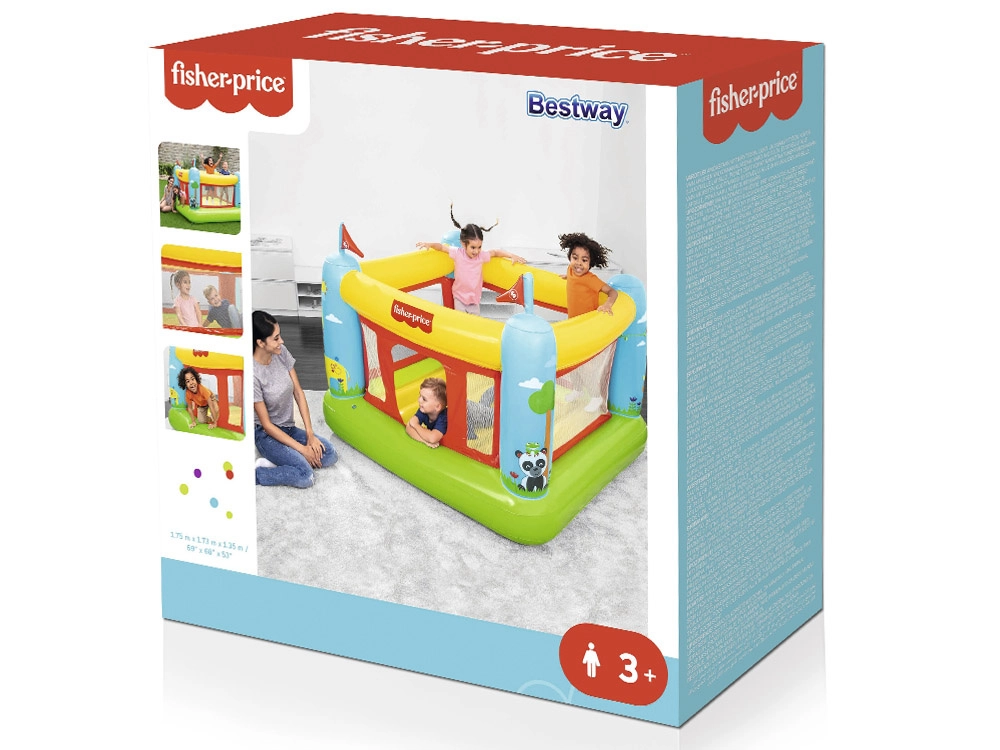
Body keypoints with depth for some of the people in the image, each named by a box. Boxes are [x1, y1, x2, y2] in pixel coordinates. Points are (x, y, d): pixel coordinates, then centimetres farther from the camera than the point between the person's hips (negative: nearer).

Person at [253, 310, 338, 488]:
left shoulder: (281, 353, -7)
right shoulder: (252, 374, -26)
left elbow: (298, 393, 2)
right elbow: (266, 424, -20)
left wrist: (310, 434, -4)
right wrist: (301, 449, -17)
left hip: (288, 428, 8)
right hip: (266, 434, -8)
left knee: (329, 455, -10)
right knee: (305, 476, -25)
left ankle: (273, 461, -6)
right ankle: (252, 474, -11)